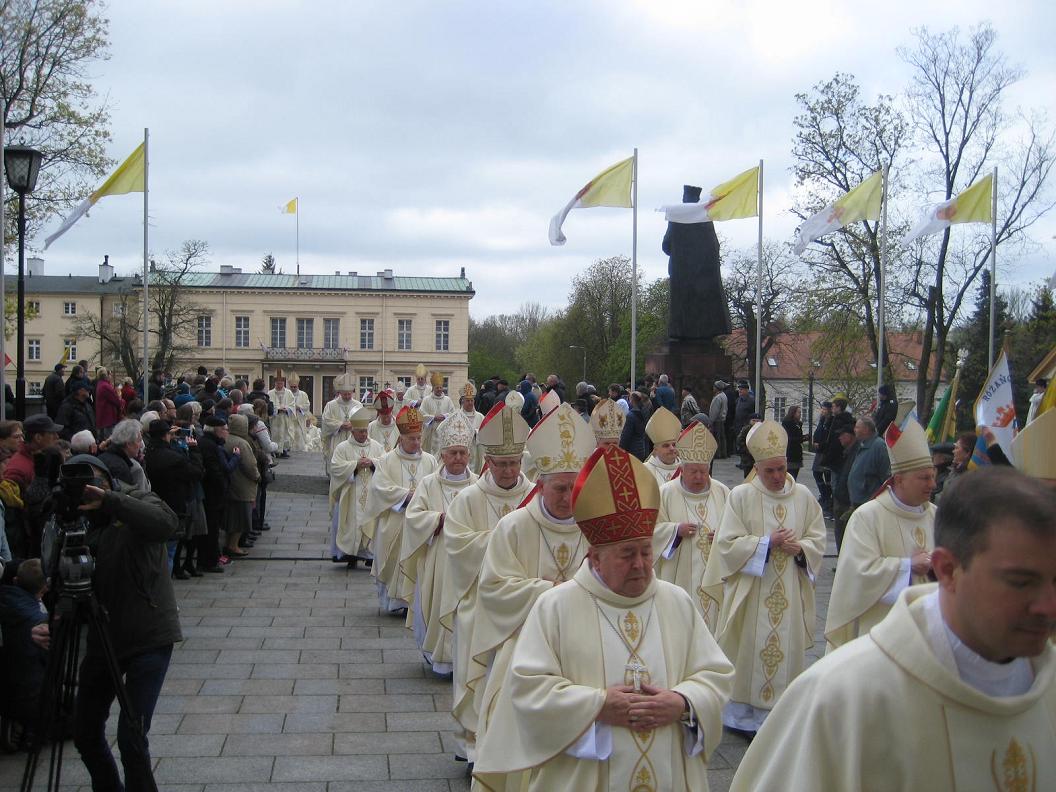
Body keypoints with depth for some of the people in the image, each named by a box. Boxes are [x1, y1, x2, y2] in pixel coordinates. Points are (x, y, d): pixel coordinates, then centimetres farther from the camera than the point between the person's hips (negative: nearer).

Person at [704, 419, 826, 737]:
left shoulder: (803, 497, 5)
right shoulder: (740, 496, -5)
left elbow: (818, 539, 9)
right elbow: (728, 543, -8)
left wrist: (799, 547, -12)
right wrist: (767, 543, -17)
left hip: (791, 595, 3)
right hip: (751, 594, -3)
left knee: (788, 650, 5)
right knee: (749, 652, 1)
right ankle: (743, 713, 14)